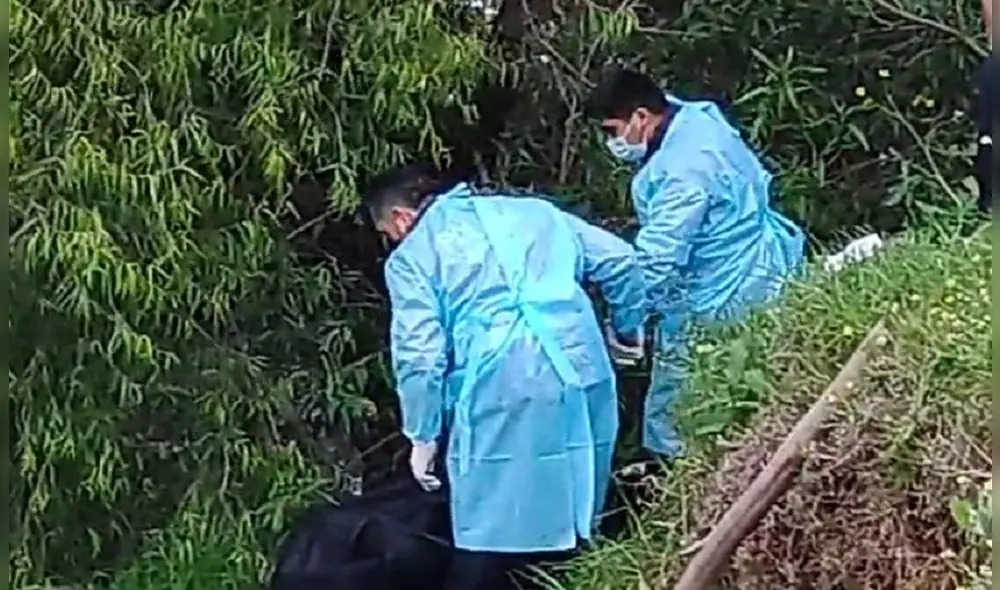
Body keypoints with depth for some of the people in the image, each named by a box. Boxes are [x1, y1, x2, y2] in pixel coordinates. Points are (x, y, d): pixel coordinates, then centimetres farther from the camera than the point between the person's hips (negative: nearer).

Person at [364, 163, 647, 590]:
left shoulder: (411, 256, 6)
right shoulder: (530, 209, 20)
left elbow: (420, 357, -3)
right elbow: (619, 259, 17)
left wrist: (423, 435, 7)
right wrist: (630, 328, 30)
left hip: (502, 398, -5)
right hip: (581, 379, 5)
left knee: (487, 548, 2)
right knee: (569, 533, 17)